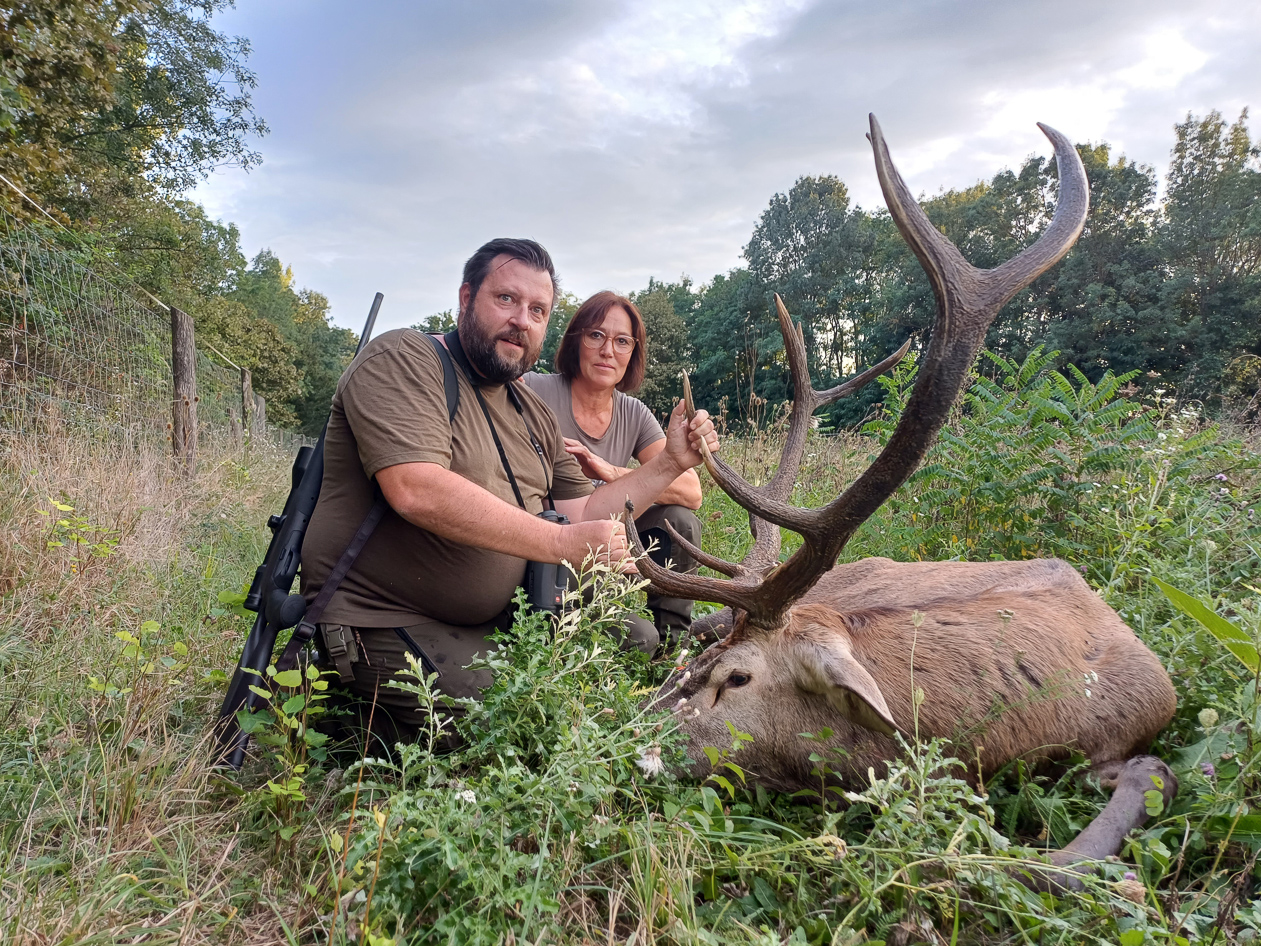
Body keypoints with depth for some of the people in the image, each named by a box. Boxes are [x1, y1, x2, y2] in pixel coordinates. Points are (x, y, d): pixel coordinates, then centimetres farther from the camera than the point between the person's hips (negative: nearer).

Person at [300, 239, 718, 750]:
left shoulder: (534, 414, 12)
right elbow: (417, 491, -28)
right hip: (386, 623, -7)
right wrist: (560, 542, -27)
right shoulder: (402, 360, -13)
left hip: (492, 621, 8)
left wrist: (671, 463, 2)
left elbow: (583, 514, 12)